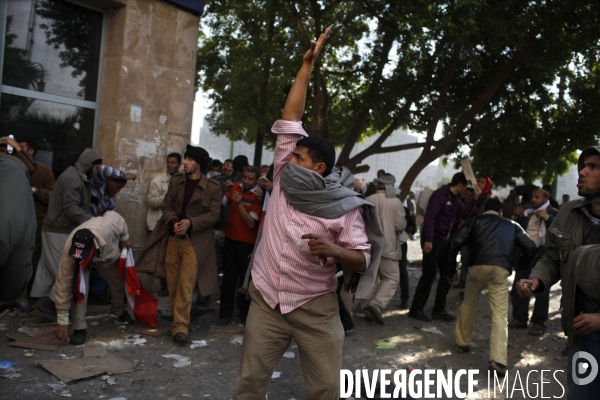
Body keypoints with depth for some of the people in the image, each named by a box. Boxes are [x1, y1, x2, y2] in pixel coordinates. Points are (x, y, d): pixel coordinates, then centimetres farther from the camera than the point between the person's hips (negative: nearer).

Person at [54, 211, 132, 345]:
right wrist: (63, 321, -32)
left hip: (109, 254, 2)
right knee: (80, 288, -24)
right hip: (80, 262, -2)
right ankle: (80, 328, -9)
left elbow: (114, 215, -24)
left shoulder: (106, 228, -49)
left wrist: (125, 237, -10)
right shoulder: (69, 251, -43)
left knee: (118, 284, 13)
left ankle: (120, 311, 44)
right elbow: (63, 286, -36)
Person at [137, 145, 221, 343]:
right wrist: (173, 221, -15)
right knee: (172, 284, 10)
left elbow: (213, 215, -9)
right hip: (172, 238, 5)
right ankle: (179, 318, 26)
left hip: (195, 242, -5)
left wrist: (190, 222, -21)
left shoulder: (213, 187, -6)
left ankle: (180, 326, 0)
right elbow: (167, 206, 6)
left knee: (185, 284, -8)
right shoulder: (175, 181, 8)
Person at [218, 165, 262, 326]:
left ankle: (245, 313, 18)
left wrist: (240, 203, -26)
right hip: (230, 238, 4)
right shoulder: (236, 187, 2)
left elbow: (251, 223, -20)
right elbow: (222, 203, 9)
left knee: (245, 278, 4)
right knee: (228, 277, 8)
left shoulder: (258, 196, -12)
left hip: (247, 242, -4)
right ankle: (225, 313, 17)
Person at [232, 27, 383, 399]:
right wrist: (307, 65, 1)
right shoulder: (284, 181, 0)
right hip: (266, 302, 3)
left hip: (316, 308, -2)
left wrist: (334, 250, -28)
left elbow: (362, 260, -7)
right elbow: (291, 120, 0)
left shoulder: (344, 207, -9)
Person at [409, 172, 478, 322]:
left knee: (447, 275, 10)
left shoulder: (456, 199, 14)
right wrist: (428, 240, -26)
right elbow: (430, 216, -20)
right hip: (432, 239, -9)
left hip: (444, 240, 9)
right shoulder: (440, 194, -13)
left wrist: (475, 199, 5)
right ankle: (416, 309, 3)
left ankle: (439, 309, 20)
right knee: (429, 275, -7)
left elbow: (465, 215, 14)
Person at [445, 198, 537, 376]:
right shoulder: (512, 225, 24)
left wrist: (450, 268, 15)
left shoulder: (475, 221, 19)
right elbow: (531, 247, 15)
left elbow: (454, 242, 6)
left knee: (467, 306, 21)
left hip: (478, 267, 0)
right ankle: (498, 360, -8)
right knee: (500, 316, 1)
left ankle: (462, 342, 35)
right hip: (501, 270, 0)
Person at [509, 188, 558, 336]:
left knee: (541, 290, 2)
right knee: (518, 288, 8)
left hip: (543, 255, -5)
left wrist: (547, 217, -22)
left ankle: (539, 323, 11)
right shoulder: (526, 213, 13)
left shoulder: (553, 213, -2)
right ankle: (519, 318, 19)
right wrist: (516, 217, 1)